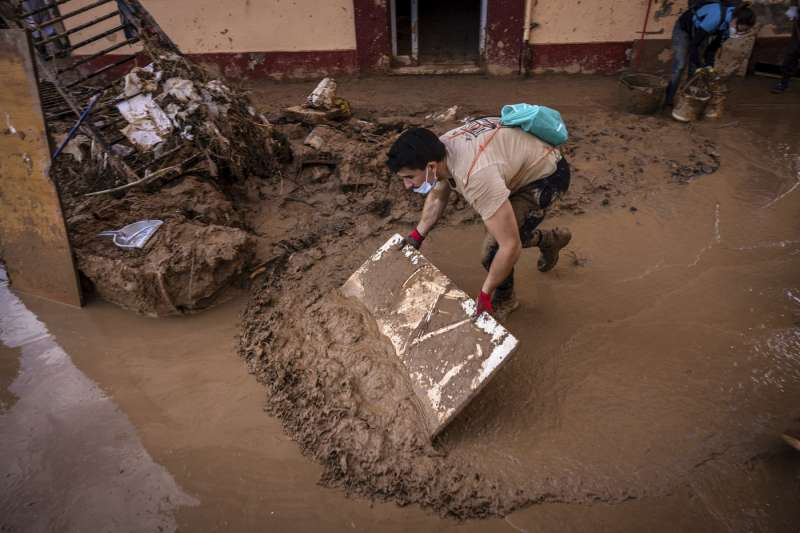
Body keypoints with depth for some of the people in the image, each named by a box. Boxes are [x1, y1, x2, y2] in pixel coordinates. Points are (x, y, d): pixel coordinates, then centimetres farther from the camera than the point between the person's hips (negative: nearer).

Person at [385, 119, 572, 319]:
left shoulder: (476, 177, -43)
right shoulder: (438, 150, -16)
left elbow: (511, 246, -38)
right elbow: (436, 198, 7)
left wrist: (484, 295, -29)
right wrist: (416, 236, 3)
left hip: (547, 174, -8)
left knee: (493, 249, -15)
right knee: (497, 231, 20)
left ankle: (504, 300, 14)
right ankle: (551, 240, 44)